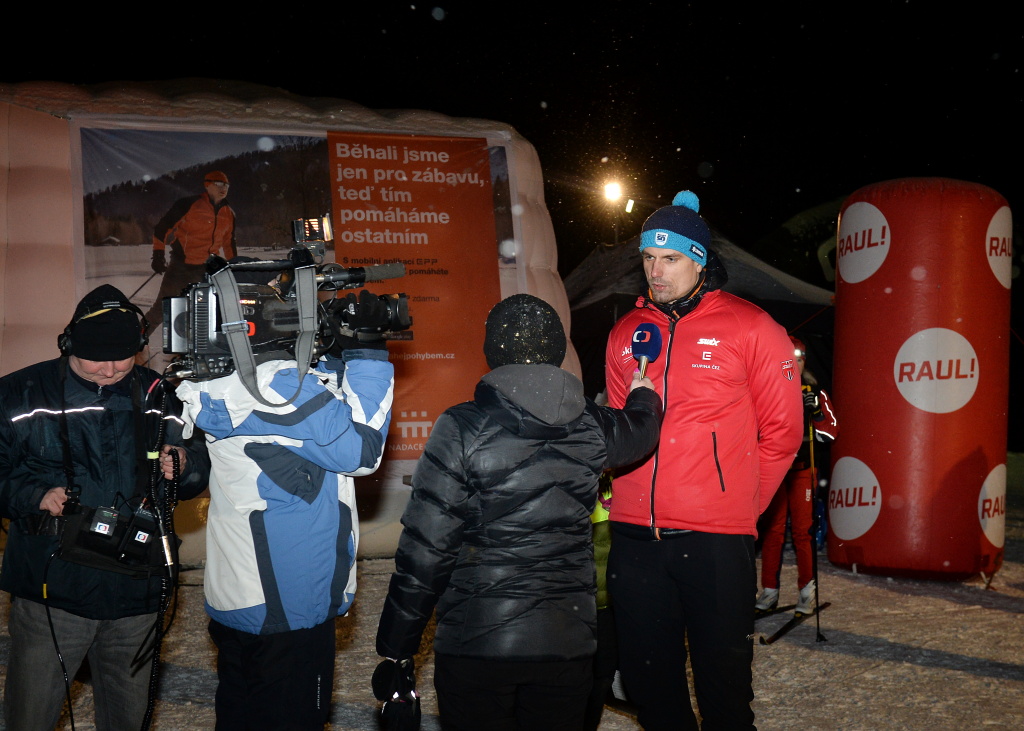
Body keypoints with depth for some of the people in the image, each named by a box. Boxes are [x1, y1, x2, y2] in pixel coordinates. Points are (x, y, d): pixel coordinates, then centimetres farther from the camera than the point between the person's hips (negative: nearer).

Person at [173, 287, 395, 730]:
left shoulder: (226, 379, 7)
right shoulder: (276, 385, -23)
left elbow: (320, 407, 16)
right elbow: (359, 449, -21)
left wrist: (342, 351, 4)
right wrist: (368, 352, -17)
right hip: (284, 610, -9)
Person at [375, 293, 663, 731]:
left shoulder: (462, 429, -11)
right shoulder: (591, 428, 1)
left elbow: (424, 550, -13)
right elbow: (642, 428, 26)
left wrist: (395, 651, -4)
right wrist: (643, 392, 50)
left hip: (474, 645, -3)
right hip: (567, 643, 4)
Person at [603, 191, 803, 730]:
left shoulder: (750, 328, -2)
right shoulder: (626, 333, 10)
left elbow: (780, 431, 2)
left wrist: (740, 504, 3)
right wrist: (639, 497, 10)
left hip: (717, 540, -4)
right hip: (635, 537, 4)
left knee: (723, 686, 4)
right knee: (646, 681, 12)